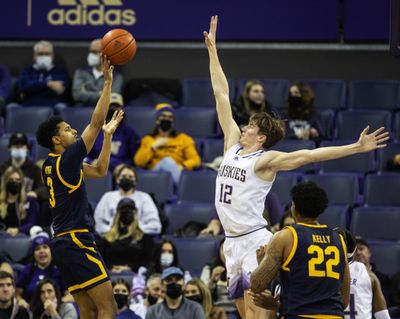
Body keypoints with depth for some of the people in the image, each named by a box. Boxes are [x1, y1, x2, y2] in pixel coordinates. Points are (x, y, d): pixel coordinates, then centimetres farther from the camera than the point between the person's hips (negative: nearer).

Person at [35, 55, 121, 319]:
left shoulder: (52, 166, 17)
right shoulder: (67, 159, -8)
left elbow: (100, 171, 28)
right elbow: (96, 123, -11)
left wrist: (108, 135, 24)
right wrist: (107, 83, -8)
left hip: (65, 244, 10)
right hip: (77, 241, -10)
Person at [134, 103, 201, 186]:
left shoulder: (183, 139, 23)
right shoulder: (148, 139, 24)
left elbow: (195, 160, 8)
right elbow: (138, 162, 9)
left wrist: (182, 166, -13)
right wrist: (154, 147, 0)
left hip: (178, 172, 0)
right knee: (167, 160, -35)